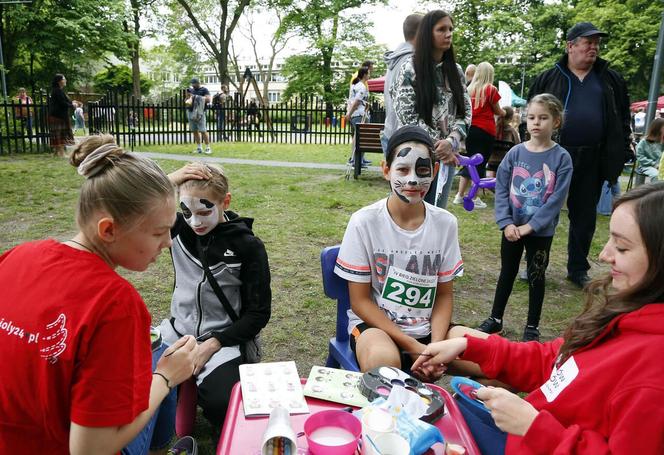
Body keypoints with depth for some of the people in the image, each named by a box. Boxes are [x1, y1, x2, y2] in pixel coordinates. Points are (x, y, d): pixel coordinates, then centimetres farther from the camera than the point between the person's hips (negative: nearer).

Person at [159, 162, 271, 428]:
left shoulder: (248, 246, -11)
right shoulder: (179, 228, -1)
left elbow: (258, 313, -8)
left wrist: (212, 345, -17)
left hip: (221, 339, -3)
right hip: (177, 331, 4)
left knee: (222, 404, -28)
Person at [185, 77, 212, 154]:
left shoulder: (204, 90, 1)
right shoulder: (191, 89, 18)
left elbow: (208, 99, -13)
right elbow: (187, 100, 26)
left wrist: (196, 97, -13)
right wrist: (188, 97, 1)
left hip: (199, 112, -6)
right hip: (190, 112, 6)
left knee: (203, 131, -9)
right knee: (195, 131, 5)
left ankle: (208, 148, -3)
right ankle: (199, 148, 11)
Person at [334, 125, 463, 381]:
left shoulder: (445, 223, -5)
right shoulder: (364, 222, -14)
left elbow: (444, 295, 4)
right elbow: (360, 300, -10)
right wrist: (413, 347, -17)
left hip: (428, 329, 4)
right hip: (373, 323, -3)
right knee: (384, 360, -36)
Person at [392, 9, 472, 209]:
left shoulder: (455, 71, 9)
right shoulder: (409, 69, -5)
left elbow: (465, 111, 4)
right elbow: (408, 117, -11)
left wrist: (451, 141, -14)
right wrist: (438, 145, -14)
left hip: (447, 155, 5)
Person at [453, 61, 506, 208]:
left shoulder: (470, 88, 5)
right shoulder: (491, 89, -6)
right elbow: (497, 111, 5)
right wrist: (504, 113, 27)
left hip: (470, 128, 4)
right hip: (486, 130, -4)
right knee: (480, 163, 2)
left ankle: (460, 195, 14)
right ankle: (474, 198, 4)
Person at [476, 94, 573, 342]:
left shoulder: (561, 158, -8)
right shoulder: (515, 153, -2)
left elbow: (557, 198, -13)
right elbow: (501, 188, -3)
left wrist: (530, 226, -17)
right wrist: (506, 223, -13)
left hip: (541, 231, -2)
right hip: (511, 228, 2)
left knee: (536, 276, 11)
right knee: (507, 272, 15)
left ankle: (532, 327, 26)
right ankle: (495, 319, 29)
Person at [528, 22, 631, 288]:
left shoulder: (611, 80, 10)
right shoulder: (548, 79, 3)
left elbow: (623, 121, 13)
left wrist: (620, 155, 6)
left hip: (592, 162, 3)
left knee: (584, 218, 11)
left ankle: (578, 269, 26)